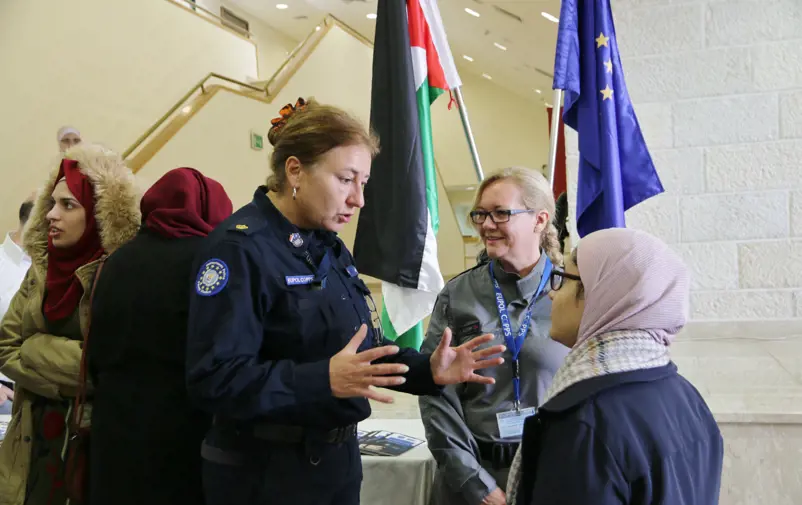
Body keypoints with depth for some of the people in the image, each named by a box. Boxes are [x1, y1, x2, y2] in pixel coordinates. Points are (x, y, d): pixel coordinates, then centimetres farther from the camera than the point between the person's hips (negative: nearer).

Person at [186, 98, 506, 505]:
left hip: (337, 460, 8)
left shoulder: (329, 247, 10)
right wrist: (324, 380, -35)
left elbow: (364, 353, 12)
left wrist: (427, 371, -4)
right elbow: (213, 379, -26)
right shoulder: (239, 248, -18)